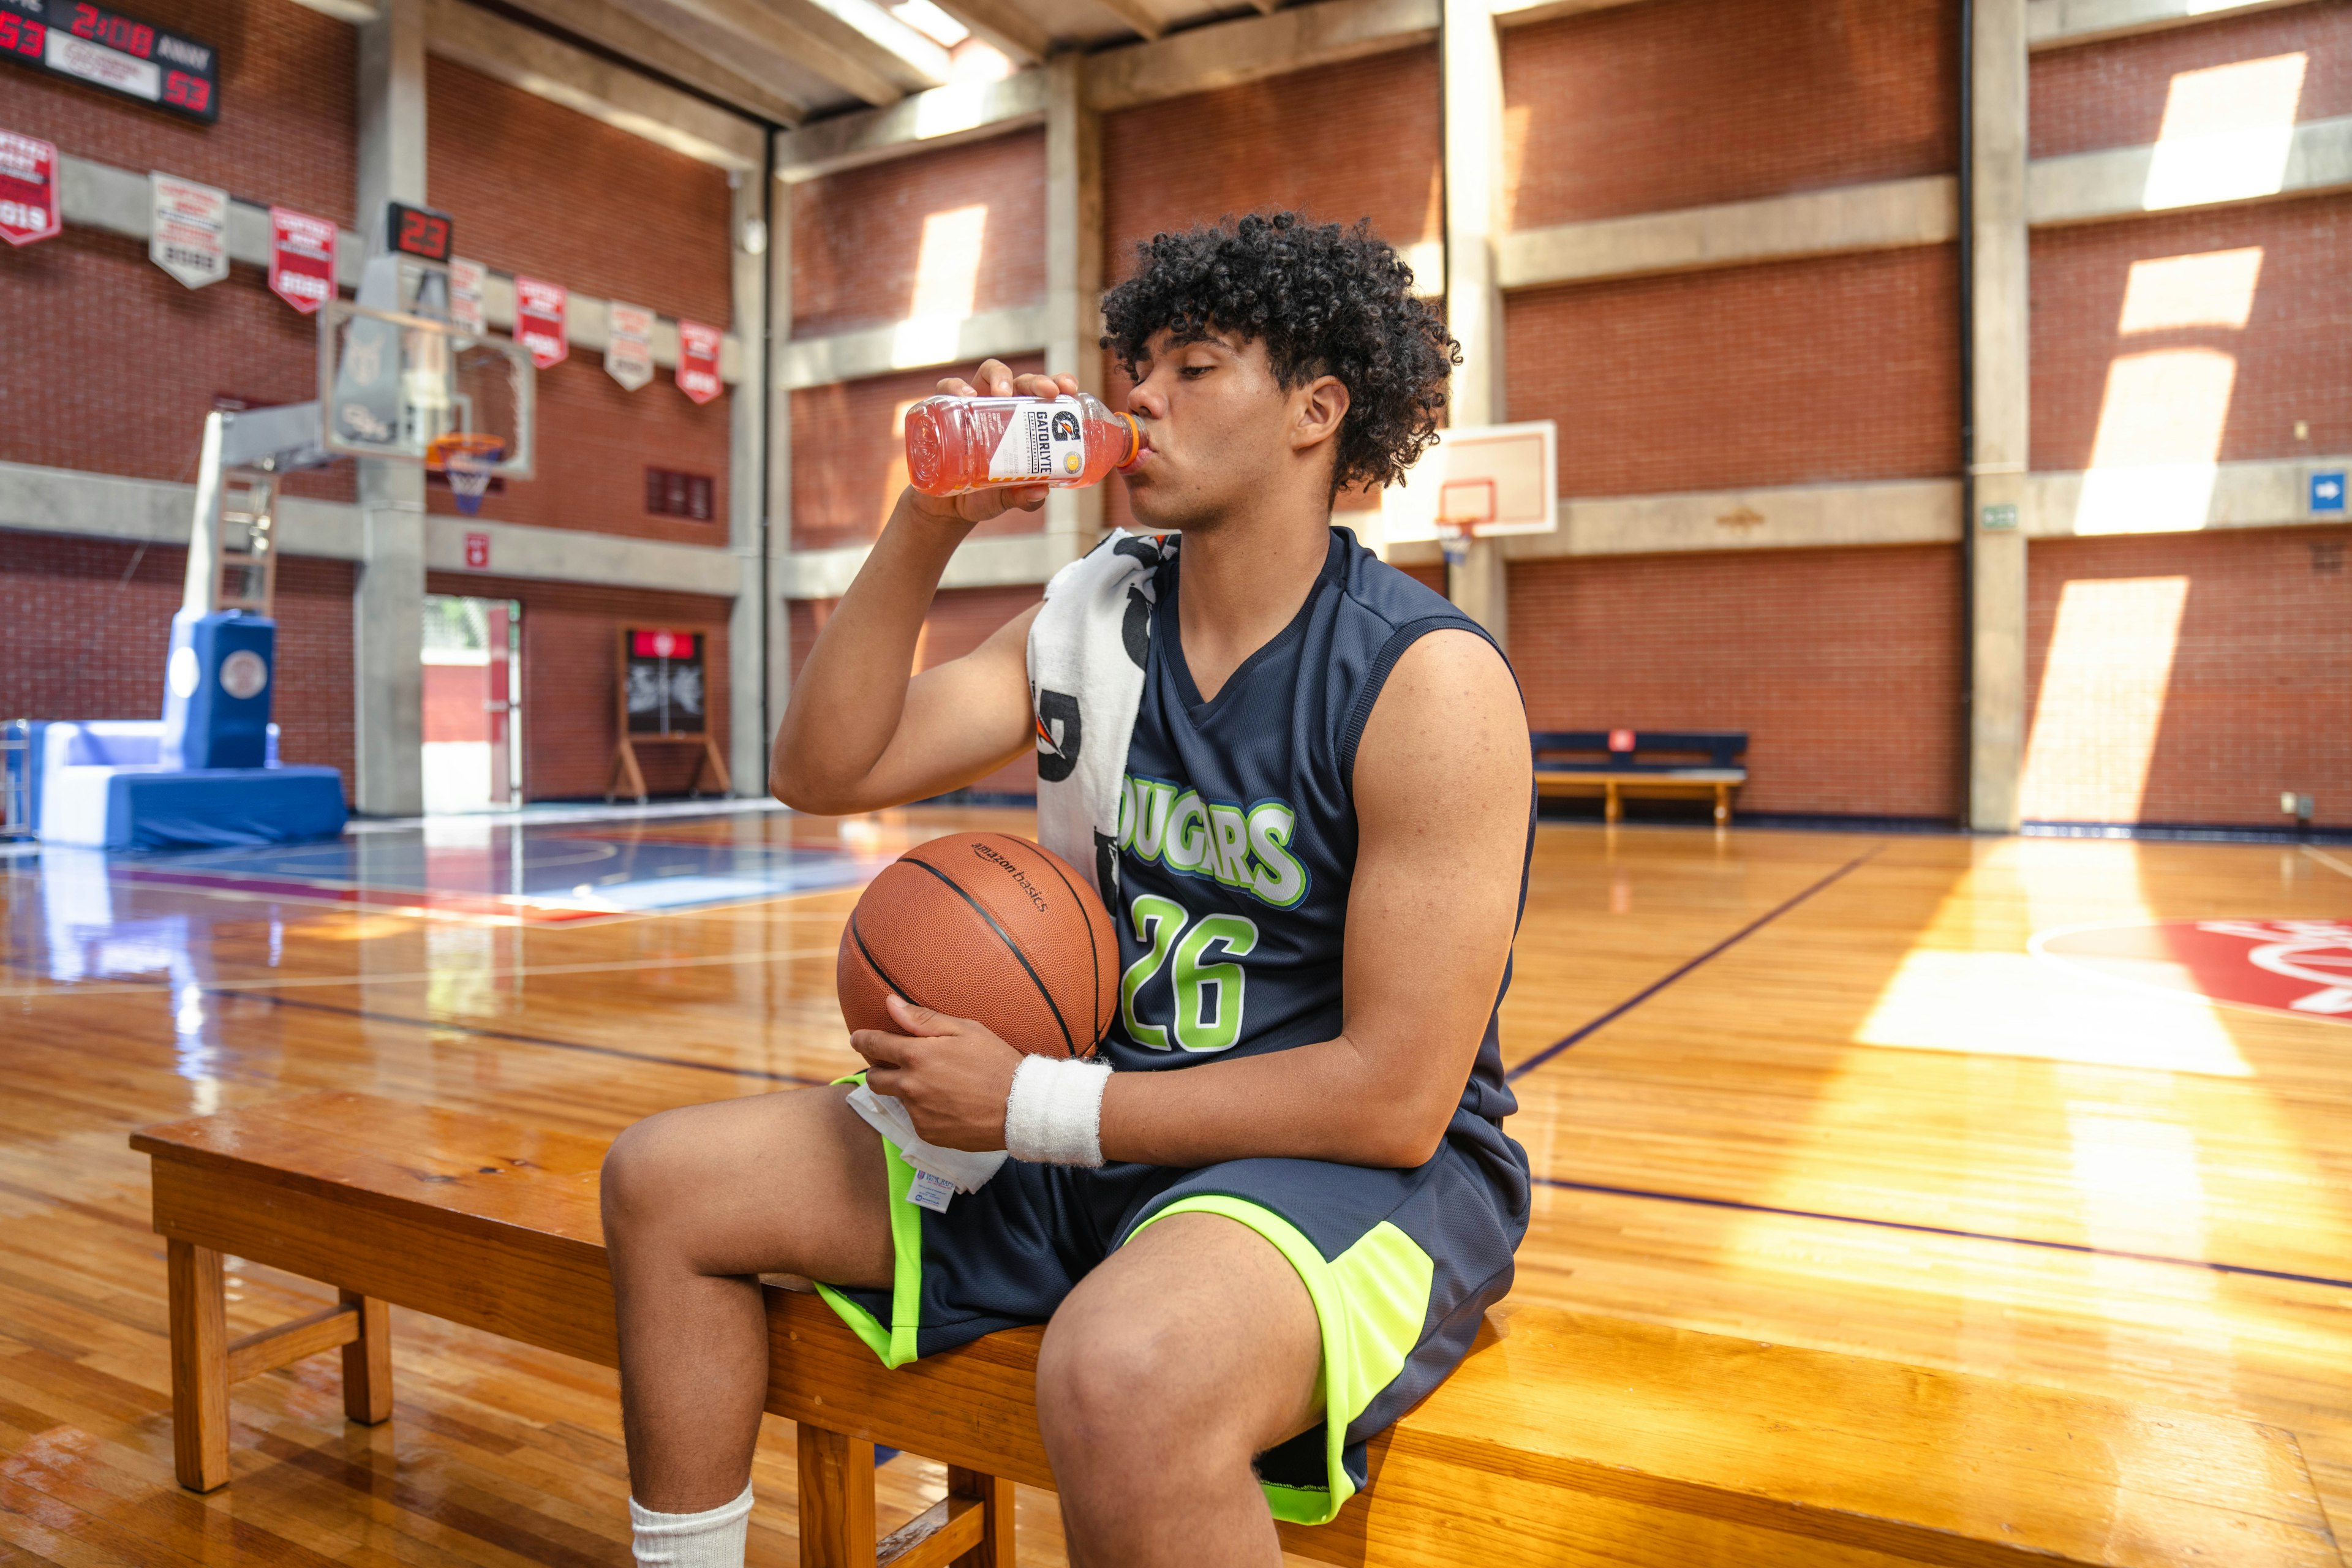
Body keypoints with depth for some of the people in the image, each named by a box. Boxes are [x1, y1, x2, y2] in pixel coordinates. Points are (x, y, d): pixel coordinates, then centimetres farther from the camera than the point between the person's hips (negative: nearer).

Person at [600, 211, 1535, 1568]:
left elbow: (1396, 1098, -20)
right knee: (666, 1180, 5)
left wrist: (1030, 1102, -17)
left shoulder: (1430, 679, -17)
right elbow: (823, 770, 0)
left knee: (1122, 1377, -41)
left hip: (1359, 1172, -6)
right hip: (1107, 1135, 7)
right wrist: (929, 526, -10)